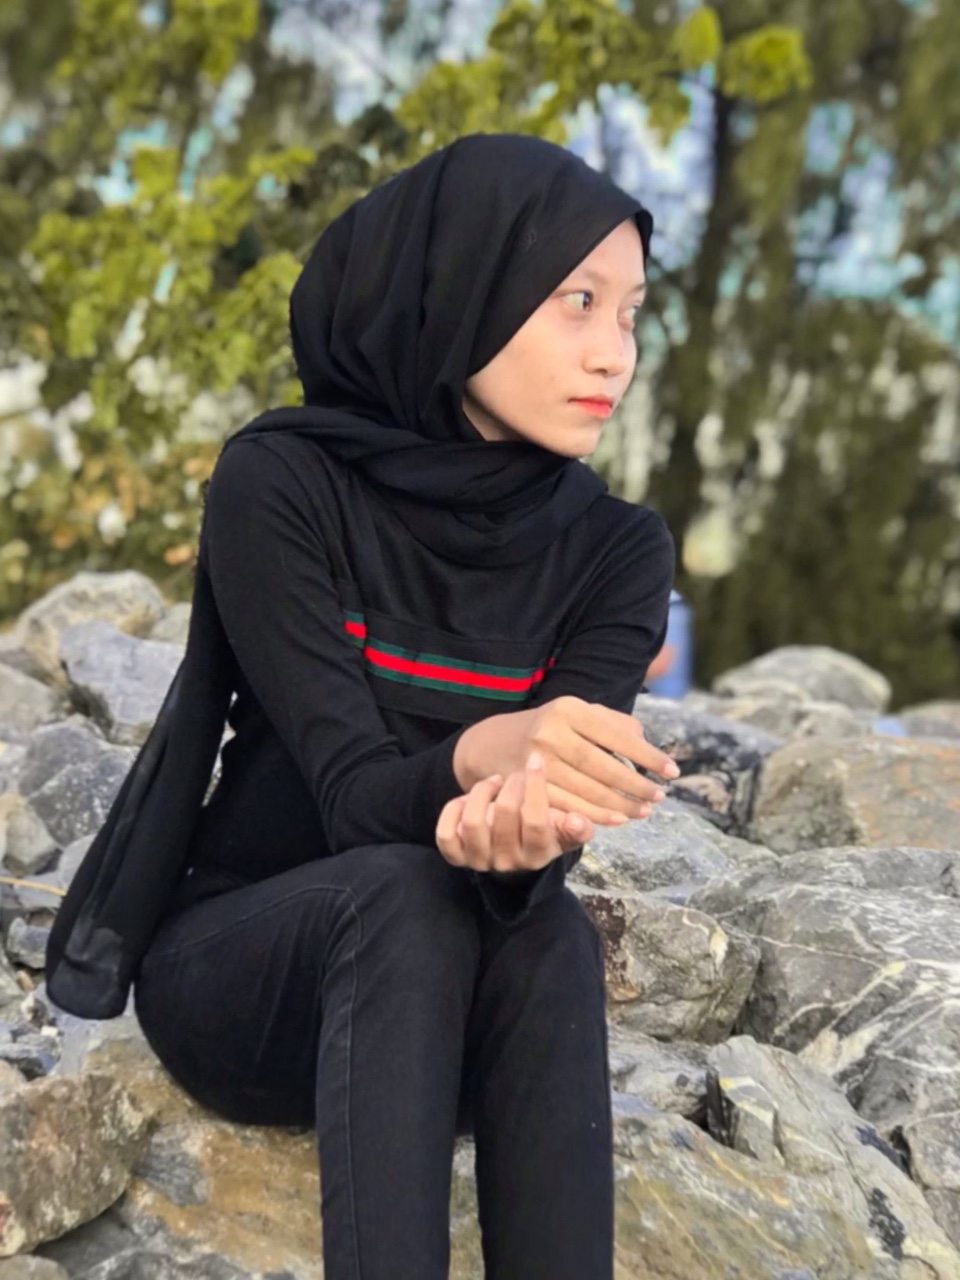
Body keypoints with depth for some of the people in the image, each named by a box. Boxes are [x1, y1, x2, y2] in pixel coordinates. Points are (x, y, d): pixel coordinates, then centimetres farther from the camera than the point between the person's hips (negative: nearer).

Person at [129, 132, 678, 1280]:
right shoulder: (281, 483, -13)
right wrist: (484, 752, -43)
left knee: (550, 928, -32)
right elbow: (355, 795, -20)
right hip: (237, 963, -2)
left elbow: (567, 793, -17)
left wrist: (526, 824, -43)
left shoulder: (614, 548, -4)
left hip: (449, 1005, 2)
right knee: (406, 893, -35)